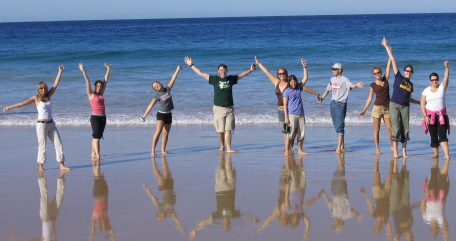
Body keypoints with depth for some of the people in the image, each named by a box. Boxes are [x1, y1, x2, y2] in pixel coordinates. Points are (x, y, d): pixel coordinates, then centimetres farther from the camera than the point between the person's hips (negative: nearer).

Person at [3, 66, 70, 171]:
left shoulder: (48, 96, 10)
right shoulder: (36, 98, -2)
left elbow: (56, 84, 10)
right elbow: (23, 103, -5)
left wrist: (60, 71, 8)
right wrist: (9, 107, -9)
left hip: (51, 124, 5)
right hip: (41, 124, -5)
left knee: (58, 144, 1)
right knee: (42, 146, -1)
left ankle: (62, 165, 4)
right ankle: (40, 166, 7)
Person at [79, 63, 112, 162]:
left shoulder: (101, 94, 12)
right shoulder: (91, 94, -2)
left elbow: (105, 81, 17)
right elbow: (87, 82, -9)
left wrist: (108, 69, 21)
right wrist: (83, 71, -15)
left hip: (103, 117, 6)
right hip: (95, 117, -6)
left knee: (96, 137, 13)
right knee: (96, 137, -9)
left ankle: (93, 154, 21)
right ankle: (97, 156, -12)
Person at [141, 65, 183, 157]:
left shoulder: (167, 89, 4)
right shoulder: (157, 95, -6)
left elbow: (173, 79, 6)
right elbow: (150, 105, -8)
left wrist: (177, 69, 6)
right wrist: (145, 115, -15)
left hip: (168, 114, 5)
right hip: (161, 114, -5)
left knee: (166, 133, 7)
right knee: (158, 131, -17)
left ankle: (163, 150, 12)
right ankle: (153, 151, -20)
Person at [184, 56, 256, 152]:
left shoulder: (231, 79, 8)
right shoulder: (215, 79, 3)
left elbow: (241, 75, 21)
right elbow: (201, 73, 5)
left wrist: (250, 70, 18)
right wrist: (191, 65, 5)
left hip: (229, 108, 1)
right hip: (218, 108, -1)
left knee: (228, 130, -5)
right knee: (220, 130, 4)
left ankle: (228, 148, -7)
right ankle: (222, 146, 24)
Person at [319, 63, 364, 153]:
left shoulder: (344, 79, -8)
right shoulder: (332, 79, 14)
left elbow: (351, 85, -26)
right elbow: (328, 90, 26)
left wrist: (356, 85, -47)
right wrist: (322, 98, 30)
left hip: (341, 104, -7)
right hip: (333, 103, 7)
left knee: (339, 126, -12)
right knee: (336, 125, 10)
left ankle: (339, 148, -15)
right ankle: (342, 146, 18)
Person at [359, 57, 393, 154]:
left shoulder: (385, 80, 8)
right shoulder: (373, 85, 3)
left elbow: (388, 66, 6)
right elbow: (370, 98, 5)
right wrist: (364, 110, 1)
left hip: (387, 108, 2)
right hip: (377, 108, -2)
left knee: (390, 129, -1)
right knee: (377, 129, 0)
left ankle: (393, 146, 17)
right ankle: (377, 149, 6)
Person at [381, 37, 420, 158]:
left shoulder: (411, 84, 14)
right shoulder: (398, 77, 2)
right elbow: (393, 60, 0)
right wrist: (387, 47, -2)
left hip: (405, 107, 4)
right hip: (394, 105, -4)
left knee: (405, 129, 2)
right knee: (396, 128, -8)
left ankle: (404, 151, 7)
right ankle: (395, 152, -7)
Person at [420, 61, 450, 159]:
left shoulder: (442, 87, 3)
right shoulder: (426, 90, 3)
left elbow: (446, 77, -14)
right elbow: (422, 104, 0)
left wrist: (447, 67, -30)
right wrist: (425, 116, -9)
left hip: (441, 115, -1)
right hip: (430, 115, 1)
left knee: (442, 135, -11)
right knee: (433, 136, 5)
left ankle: (447, 154, -19)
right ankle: (436, 154, 15)